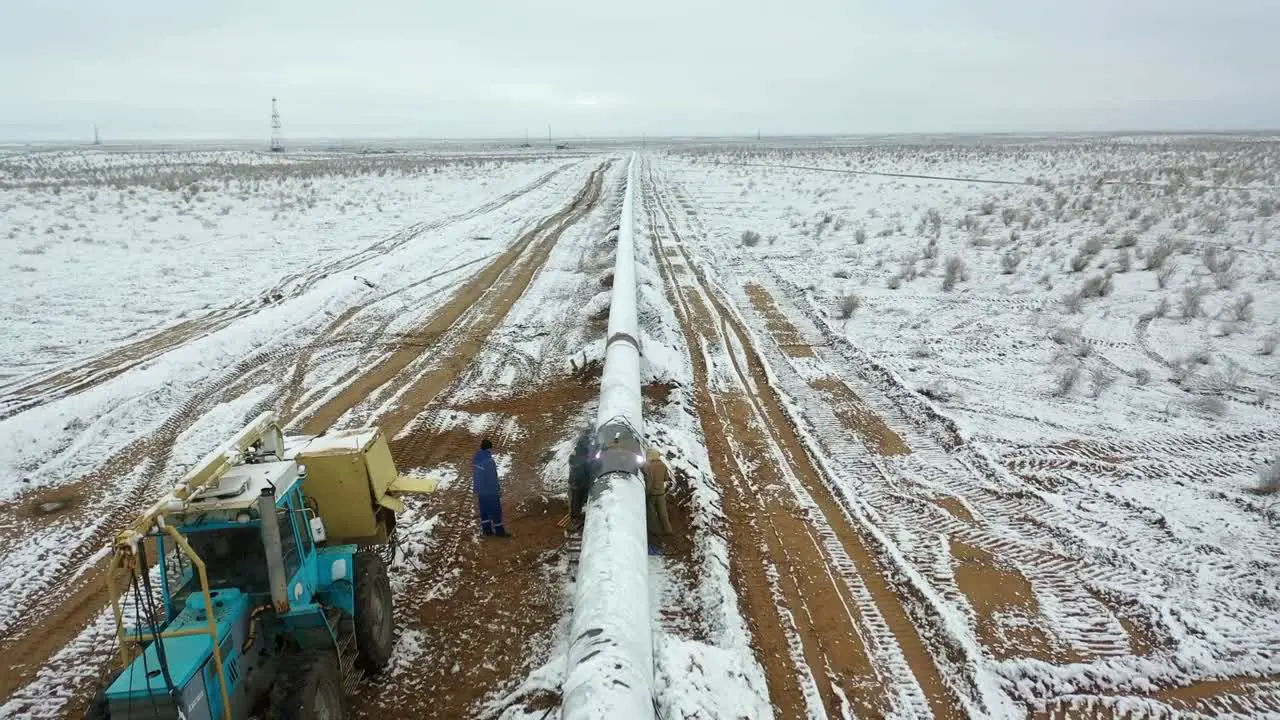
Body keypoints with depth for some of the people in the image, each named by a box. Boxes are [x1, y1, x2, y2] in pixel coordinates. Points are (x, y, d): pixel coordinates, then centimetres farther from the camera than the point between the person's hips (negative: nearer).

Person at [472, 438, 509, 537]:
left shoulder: (475, 459, -2)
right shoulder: (488, 461, -27)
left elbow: (474, 474, 8)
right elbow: (492, 478, -22)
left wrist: (476, 488, 19)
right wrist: (498, 491, -11)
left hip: (480, 489, 8)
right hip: (490, 491, -8)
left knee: (484, 510, 17)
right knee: (495, 511, 6)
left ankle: (486, 529, 26)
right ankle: (499, 531, 15)